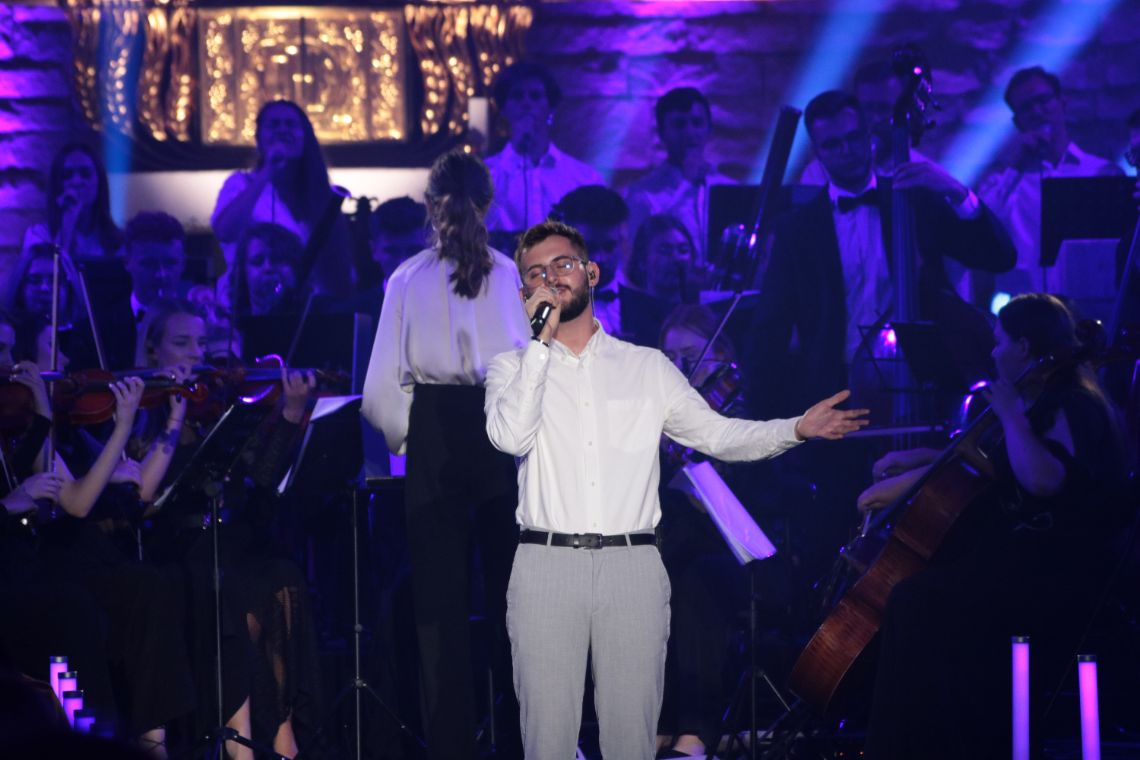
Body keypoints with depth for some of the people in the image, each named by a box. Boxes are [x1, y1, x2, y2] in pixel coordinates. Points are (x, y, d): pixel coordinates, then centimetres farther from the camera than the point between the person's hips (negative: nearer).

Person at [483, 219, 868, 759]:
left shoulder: (648, 367, 16)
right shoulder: (512, 369, 11)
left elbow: (715, 433, 14)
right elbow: (511, 436, -9)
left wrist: (797, 429, 0)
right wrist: (542, 340, -7)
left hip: (632, 566, 1)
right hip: (546, 567, -1)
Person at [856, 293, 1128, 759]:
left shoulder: (1074, 407, -13)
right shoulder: (1040, 403, 17)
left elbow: (1042, 479, -32)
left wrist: (1010, 414, -21)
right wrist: (913, 468, 21)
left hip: (1055, 576, -11)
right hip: (1016, 554, 11)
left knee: (915, 604, -25)